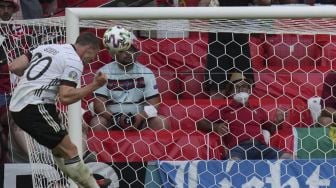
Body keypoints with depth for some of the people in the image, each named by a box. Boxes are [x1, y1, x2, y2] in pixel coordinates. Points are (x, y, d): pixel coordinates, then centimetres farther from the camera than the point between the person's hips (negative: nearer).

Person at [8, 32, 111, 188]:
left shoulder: (48, 47, 17)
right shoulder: (75, 62, -7)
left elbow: (14, 67, 12)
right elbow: (65, 97, -16)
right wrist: (94, 85, -9)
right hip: (34, 108, -9)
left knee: (59, 148, 18)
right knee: (69, 150, -6)